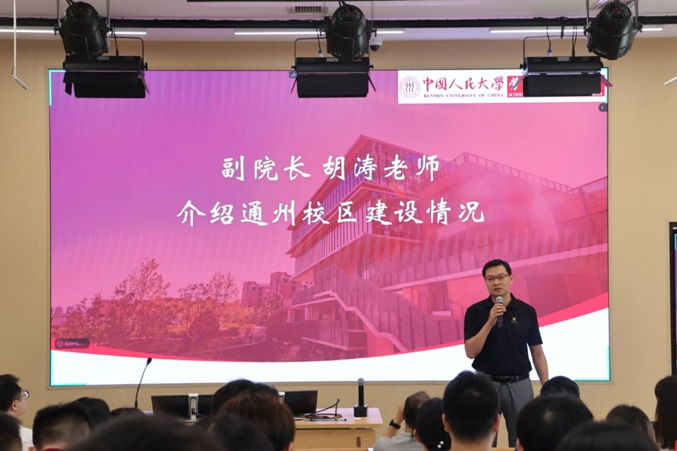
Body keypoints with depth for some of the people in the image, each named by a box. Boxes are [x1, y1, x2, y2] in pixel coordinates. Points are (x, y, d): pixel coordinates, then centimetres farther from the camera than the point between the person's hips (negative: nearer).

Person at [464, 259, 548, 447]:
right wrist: (490, 322, -21)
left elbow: (537, 352, 6)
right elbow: (471, 352, -11)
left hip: (520, 384, 1)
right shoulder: (475, 311, -3)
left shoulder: (527, 311, 2)